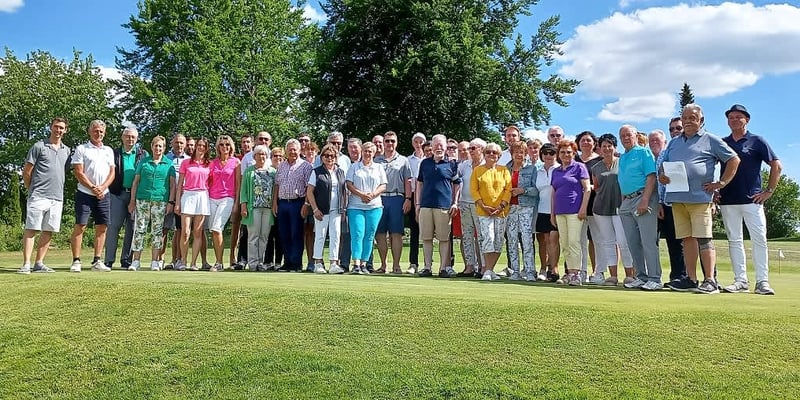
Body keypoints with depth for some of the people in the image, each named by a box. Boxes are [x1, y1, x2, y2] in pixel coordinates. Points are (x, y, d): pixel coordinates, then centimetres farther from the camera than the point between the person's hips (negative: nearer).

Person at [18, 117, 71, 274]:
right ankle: (26, 264, -5)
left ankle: (39, 264, 13)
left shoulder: (66, 150, 15)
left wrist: (58, 189, 15)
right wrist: (31, 190, 6)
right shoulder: (39, 146, 1)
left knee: (48, 231, 6)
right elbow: (26, 172, 2)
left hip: (57, 197, 5)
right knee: (31, 229, -5)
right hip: (38, 196, -5)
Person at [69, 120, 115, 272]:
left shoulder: (109, 151, 15)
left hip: (103, 195, 4)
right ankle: (76, 261, -2)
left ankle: (97, 261, 10)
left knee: (102, 227, 3)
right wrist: (93, 188, -12)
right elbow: (78, 173, -5)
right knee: (80, 226, -7)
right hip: (85, 194, -4)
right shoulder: (81, 149, 2)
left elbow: (112, 173, 10)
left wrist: (102, 187, -7)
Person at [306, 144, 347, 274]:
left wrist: (344, 208, 7)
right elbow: (309, 192, -3)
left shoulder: (341, 172, 12)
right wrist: (315, 209, -10)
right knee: (320, 236, 2)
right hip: (321, 210, -3)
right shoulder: (317, 172, 1)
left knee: (335, 236, 0)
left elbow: (345, 191, 15)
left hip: (336, 210, 3)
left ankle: (333, 264, 4)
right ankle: (318, 263, 10)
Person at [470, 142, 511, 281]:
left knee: (498, 241, 1)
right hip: (484, 211, -2)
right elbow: (473, 190, 1)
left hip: (501, 211, 2)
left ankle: (489, 269, 11)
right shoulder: (477, 170, 7)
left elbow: (508, 190, 4)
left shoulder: (504, 171, 10)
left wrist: (501, 206, -9)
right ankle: (488, 270, -7)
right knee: (488, 238, -13)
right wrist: (483, 206, -9)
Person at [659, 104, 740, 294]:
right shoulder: (674, 142, 21)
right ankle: (691, 280, 12)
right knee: (687, 239, 8)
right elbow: (663, 164, 26)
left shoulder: (710, 140, 6)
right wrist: (661, 175, 3)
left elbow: (734, 159, 4)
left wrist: (721, 183, -3)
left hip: (699, 198, -5)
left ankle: (710, 281, -5)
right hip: (677, 198, 5)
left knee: (703, 238, -9)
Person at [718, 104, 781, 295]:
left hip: (752, 199, -3)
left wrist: (769, 191, -3)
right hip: (728, 201, 3)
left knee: (759, 240, -4)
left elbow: (777, 165, 2)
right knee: (734, 241, 4)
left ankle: (762, 282, 1)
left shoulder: (757, 141, 4)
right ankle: (740, 281, 9)